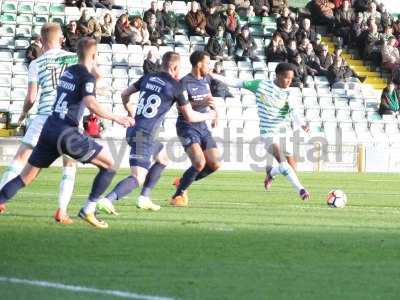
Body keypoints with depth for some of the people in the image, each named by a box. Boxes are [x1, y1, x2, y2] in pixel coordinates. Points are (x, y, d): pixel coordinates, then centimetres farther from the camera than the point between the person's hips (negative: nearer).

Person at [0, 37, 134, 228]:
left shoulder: (68, 71, 16)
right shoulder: (87, 77, -7)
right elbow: (91, 104, -24)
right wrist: (116, 118, -19)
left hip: (49, 128, 8)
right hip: (66, 132, -8)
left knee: (26, 177, 11)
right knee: (109, 165, 1)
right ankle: (88, 210, 0)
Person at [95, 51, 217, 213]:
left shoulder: (148, 78, 12)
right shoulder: (176, 87, -5)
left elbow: (125, 94, 21)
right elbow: (190, 117, 4)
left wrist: (130, 111, 39)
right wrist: (209, 115, 23)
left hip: (133, 129, 8)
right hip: (144, 135, -8)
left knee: (163, 158, 29)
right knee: (138, 178, -13)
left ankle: (144, 198, 24)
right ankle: (108, 199, -34)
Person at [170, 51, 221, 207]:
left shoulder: (206, 79, 10)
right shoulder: (185, 82, -15)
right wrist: (200, 103, -32)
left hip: (202, 126, 8)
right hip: (187, 126, -8)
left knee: (215, 164, -1)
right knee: (200, 163, -23)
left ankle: (183, 182, 19)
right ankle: (179, 194, -5)